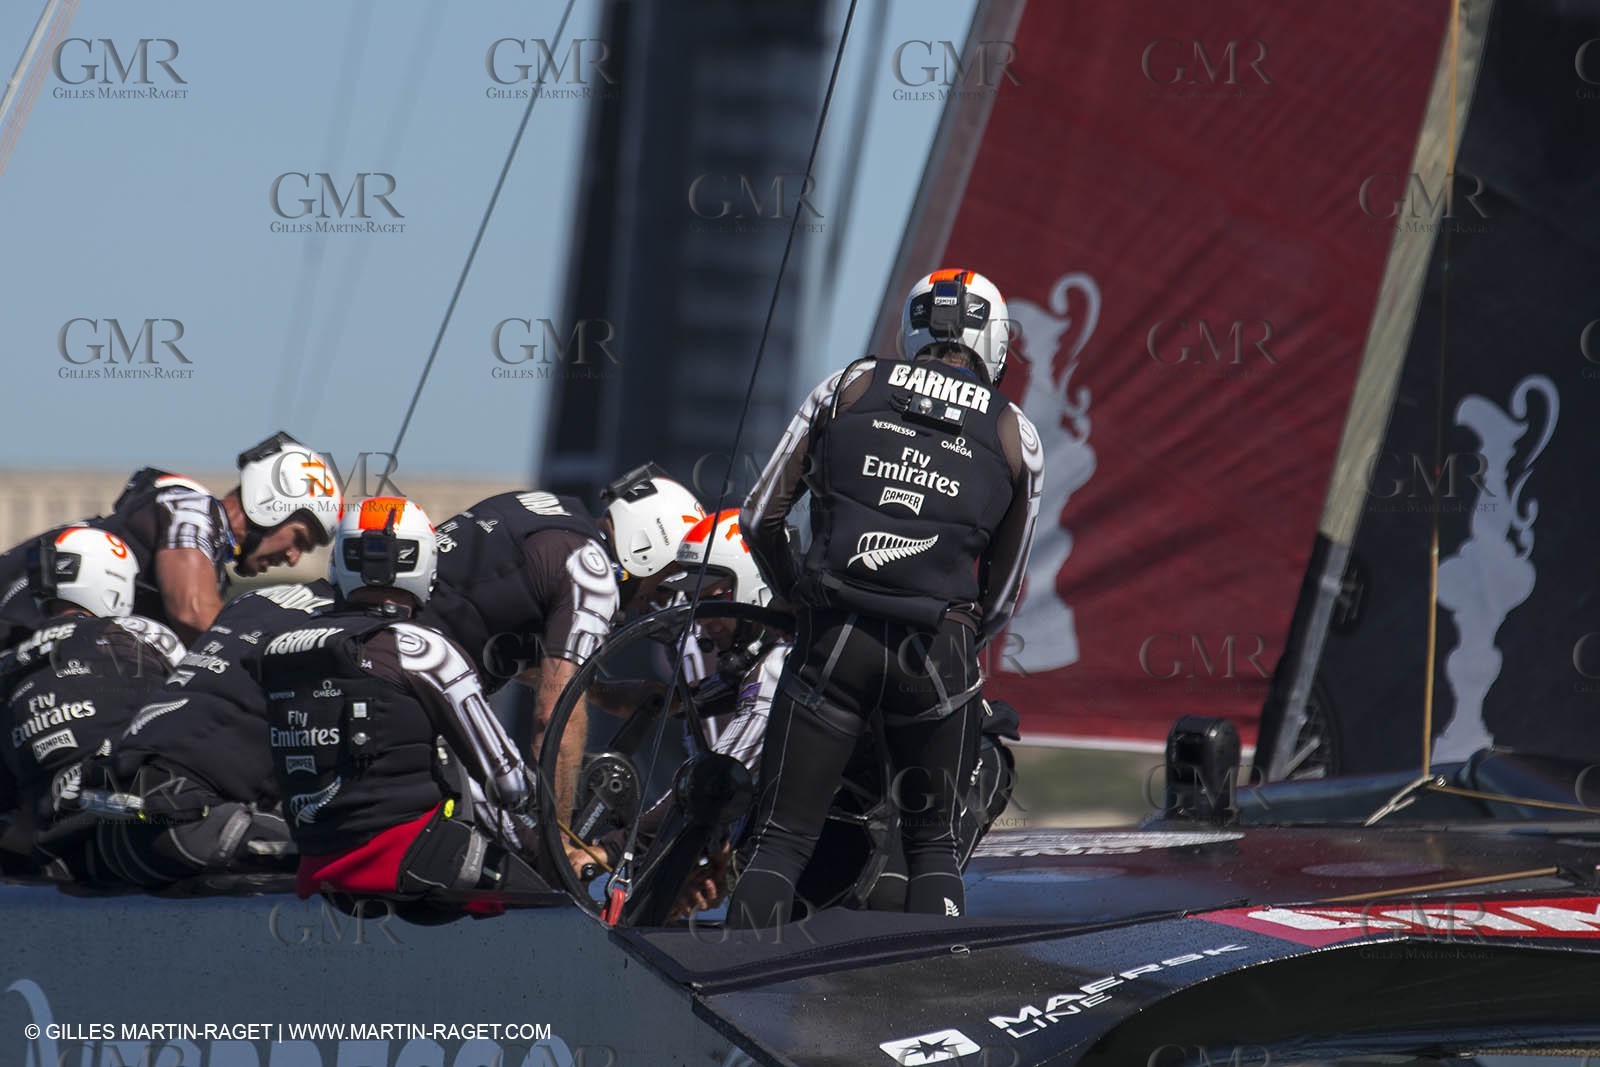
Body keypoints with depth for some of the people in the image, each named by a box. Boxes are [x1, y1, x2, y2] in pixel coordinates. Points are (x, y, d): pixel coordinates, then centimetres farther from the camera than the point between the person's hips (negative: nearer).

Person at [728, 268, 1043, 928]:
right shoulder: (1015, 437, 10)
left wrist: (796, 598, 26)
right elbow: (1003, 594, 14)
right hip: (937, 660, 0)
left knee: (779, 842, 6)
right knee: (932, 845, 17)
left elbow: (760, 517, 10)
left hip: (834, 643, 0)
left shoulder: (851, 386, 10)